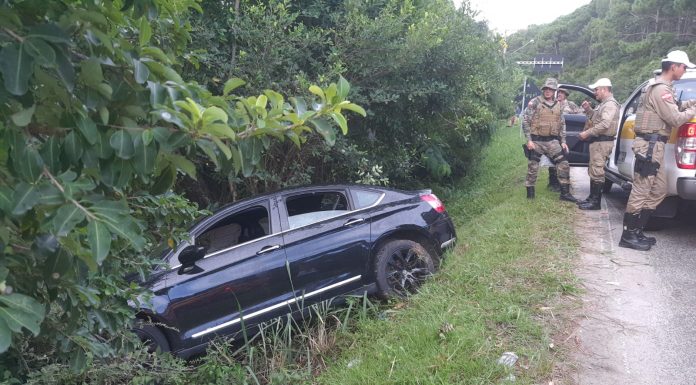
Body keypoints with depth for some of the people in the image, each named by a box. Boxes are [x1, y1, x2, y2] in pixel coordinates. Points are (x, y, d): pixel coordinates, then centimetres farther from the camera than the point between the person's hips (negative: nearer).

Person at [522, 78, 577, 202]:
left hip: (552, 141, 4)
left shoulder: (558, 105, 10)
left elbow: (562, 124, 16)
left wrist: (563, 141, 8)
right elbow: (525, 122, -7)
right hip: (536, 141, -4)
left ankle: (565, 193, 9)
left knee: (564, 165, -1)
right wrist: (529, 140, -13)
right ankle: (530, 194, 14)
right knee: (533, 167, 1)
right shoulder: (534, 103, -5)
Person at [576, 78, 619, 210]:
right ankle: (592, 198, 24)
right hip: (597, 141, 11)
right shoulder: (603, 104, 21)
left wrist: (587, 133, -20)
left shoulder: (610, 104, -12)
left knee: (597, 172, -11)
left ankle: (596, 202, -9)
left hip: (602, 142, -11)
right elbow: (596, 118, 30)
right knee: (593, 171, 16)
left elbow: (604, 124, -24)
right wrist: (588, 110, 13)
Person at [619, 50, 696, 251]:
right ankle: (629, 235, -5)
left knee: (659, 190, 13)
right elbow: (675, 119, -15)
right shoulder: (661, 89, -12)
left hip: (653, 144, 11)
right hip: (650, 144, -11)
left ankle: (637, 231, 15)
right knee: (641, 190, -9)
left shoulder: (657, 86, 21)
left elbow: (671, 111, 22)